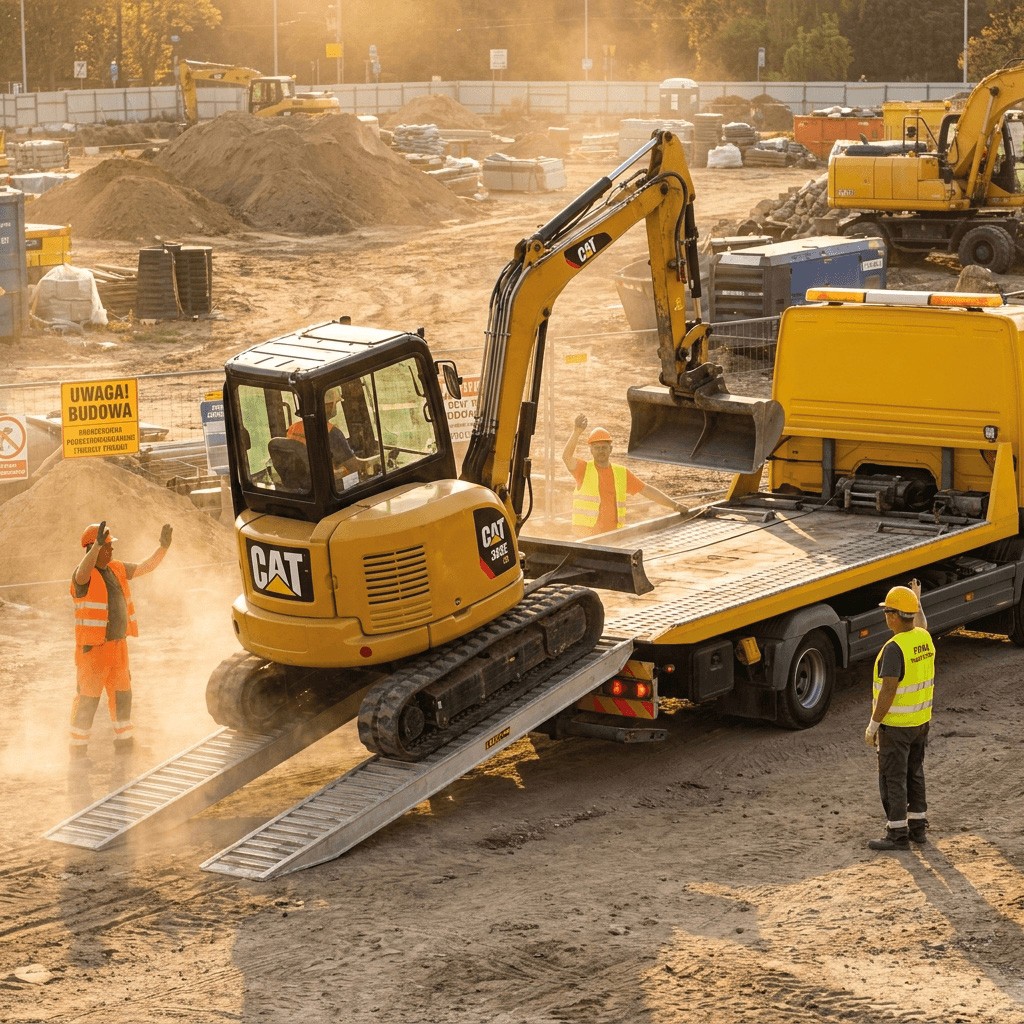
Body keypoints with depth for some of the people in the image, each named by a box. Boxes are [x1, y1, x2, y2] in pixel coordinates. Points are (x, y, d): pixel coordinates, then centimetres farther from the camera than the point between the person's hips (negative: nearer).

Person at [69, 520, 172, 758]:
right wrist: (97, 546, -54)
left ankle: (124, 740, 33)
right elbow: (84, 572, -38)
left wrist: (163, 547, -5)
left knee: (122, 694, 18)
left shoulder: (117, 569, 8)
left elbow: (146, 567, 12)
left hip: (118, 645, 7)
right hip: (93, 648, -7)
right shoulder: (83, 574, -15)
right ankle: (78, 750, 8)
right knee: (87, 700, -1)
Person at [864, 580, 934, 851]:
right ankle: (918, 827, 24)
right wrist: (917, 600, 44)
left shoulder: (894, 648, -25)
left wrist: (872, 726, -17)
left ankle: (897, 835, 5)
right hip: (921, 720, 8)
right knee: (914, 774, 17)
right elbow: (921, 625, 28)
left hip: (895, 725, -8)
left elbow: (888, 691, -25)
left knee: (893, 779, 1)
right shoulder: (924, 638, 0)